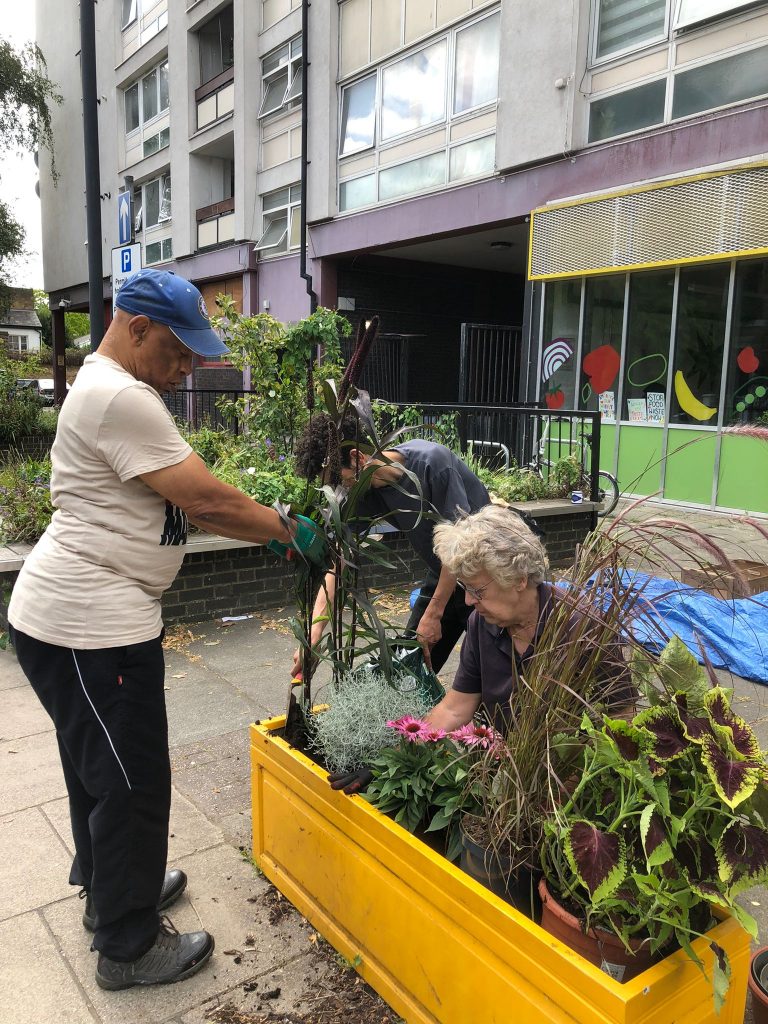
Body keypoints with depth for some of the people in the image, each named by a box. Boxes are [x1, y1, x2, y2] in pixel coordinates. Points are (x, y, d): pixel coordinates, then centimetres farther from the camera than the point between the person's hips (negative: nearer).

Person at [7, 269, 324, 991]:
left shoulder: (106, 388, 14)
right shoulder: (121, 399, -21)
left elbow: (181, 501, 14)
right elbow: (205, 501, -22)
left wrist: (263, 525, 7)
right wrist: (289, 532, -8)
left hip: (77, 616, 11)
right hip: (89, 627, -11)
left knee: (96, 766, 24)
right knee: (131, 782, 3)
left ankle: (109, 890, 45)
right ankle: (129, 947, 23)